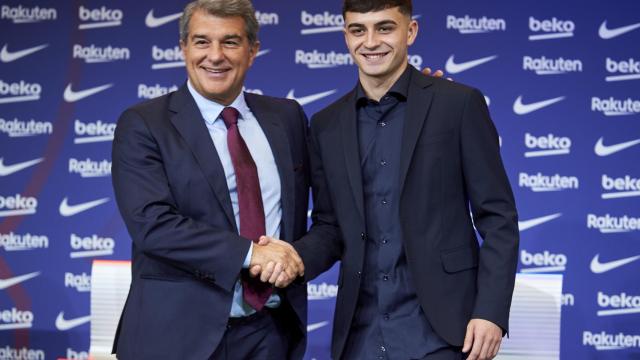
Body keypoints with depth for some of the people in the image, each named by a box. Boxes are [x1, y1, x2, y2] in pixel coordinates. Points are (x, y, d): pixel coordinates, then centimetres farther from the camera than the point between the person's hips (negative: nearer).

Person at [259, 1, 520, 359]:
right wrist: (293, 257, -9)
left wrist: (491, 311, -11)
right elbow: (330, 226, 12)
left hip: (438, 328, -3)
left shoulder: (459, 104, -3)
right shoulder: (327, 125, 9)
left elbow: (498, 217, -3)